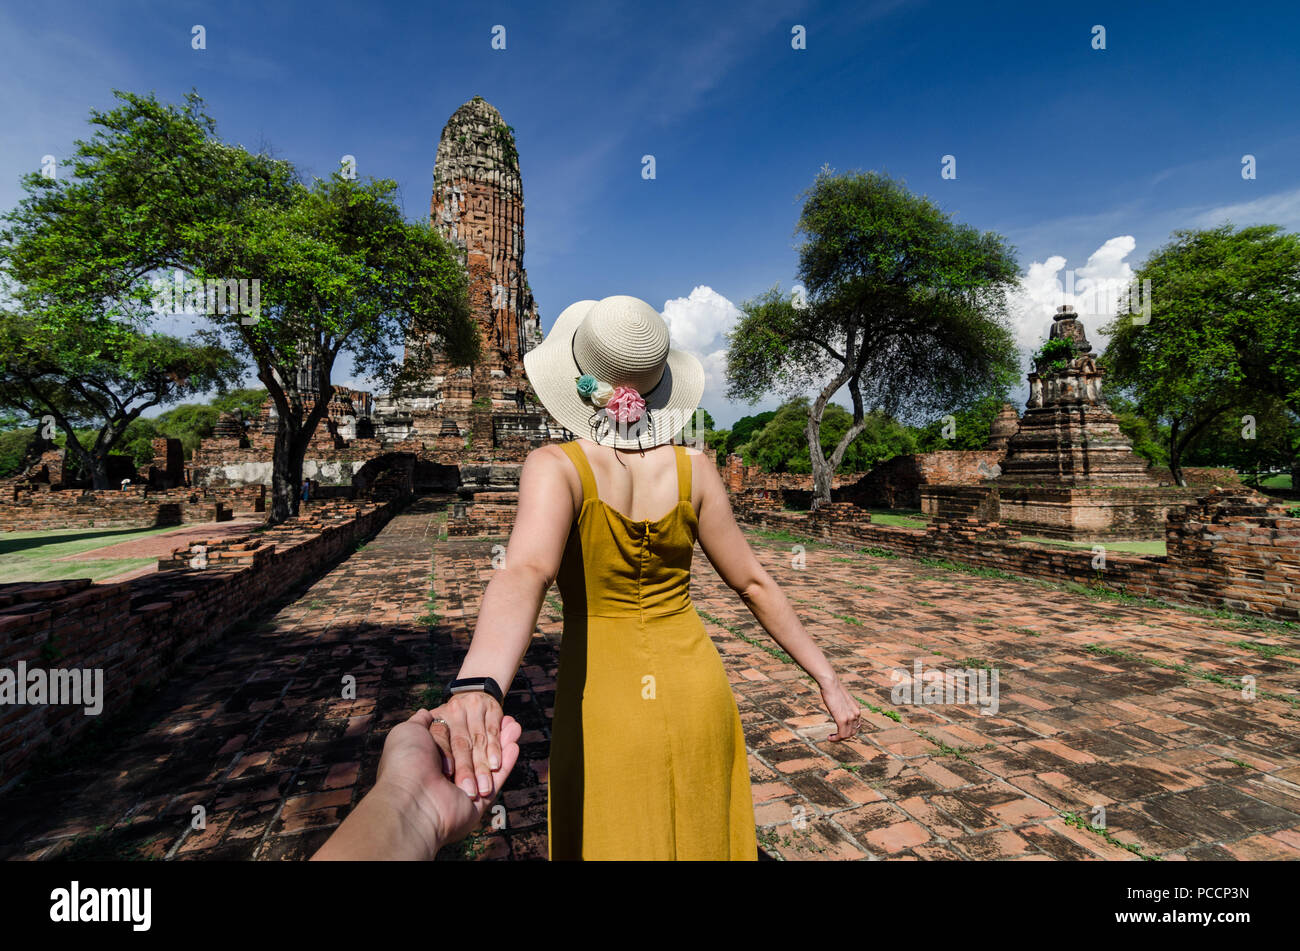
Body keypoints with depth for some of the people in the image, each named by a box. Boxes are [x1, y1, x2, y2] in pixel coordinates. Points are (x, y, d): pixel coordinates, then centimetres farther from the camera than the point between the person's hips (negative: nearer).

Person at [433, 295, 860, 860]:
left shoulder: (555, 467, -16)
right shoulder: (693, 469, -8)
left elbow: (526, 572, -35)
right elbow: (754, 585, -5)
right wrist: (827, 679, 4)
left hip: (604, 704, -2)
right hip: (697, 693, 3)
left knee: (611, 840, 23)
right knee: (702, 840, 27)